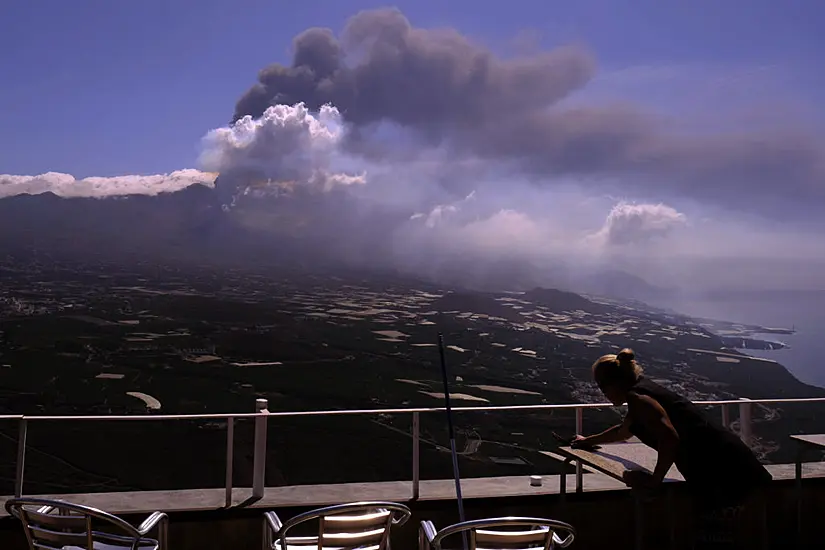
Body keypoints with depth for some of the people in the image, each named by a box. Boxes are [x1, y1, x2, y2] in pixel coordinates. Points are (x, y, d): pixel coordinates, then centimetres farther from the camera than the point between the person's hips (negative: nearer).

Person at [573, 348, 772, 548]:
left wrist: (653, 481, -13)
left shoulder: (636, 396, -9)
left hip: (722, 473, -10)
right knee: (708, 537, 19)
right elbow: (623, 430, 41)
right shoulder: (645, 390, 21)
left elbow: (669, 437, -26)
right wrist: (589, 441, 55)